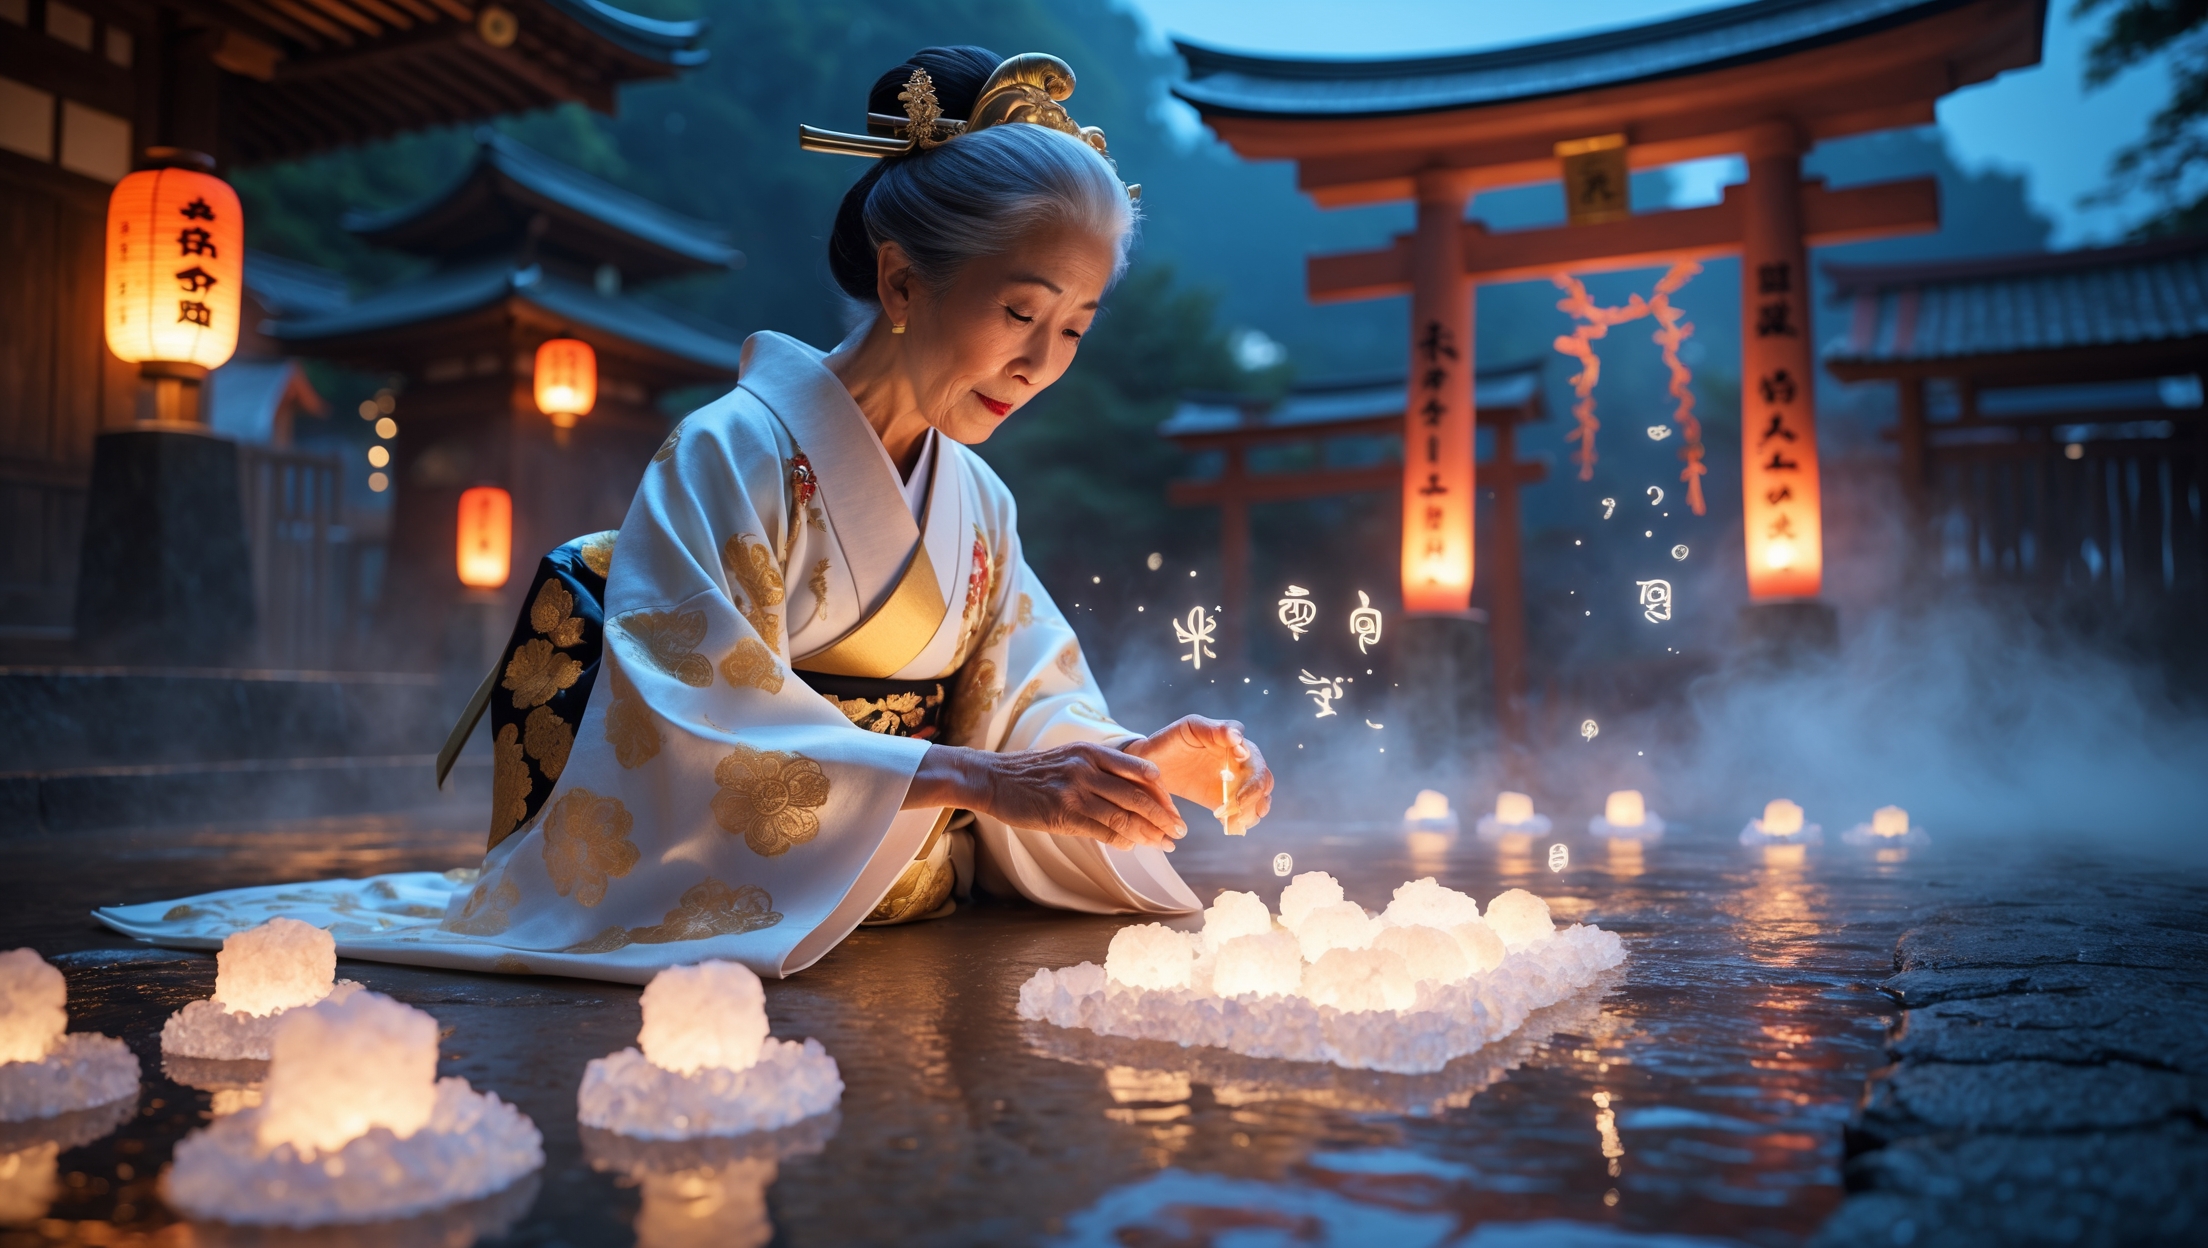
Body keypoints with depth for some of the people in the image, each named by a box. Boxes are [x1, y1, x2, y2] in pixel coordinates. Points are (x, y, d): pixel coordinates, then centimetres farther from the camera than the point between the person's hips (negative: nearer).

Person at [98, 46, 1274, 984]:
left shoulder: (980, 506, 8)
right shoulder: (728, 455, -14)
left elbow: (1029, 716, 6)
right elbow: (707, 730, -26)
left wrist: (1147, 760, -15)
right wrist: (977, 778, -34)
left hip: (891, 940, 5)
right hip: (705, 937, -4)